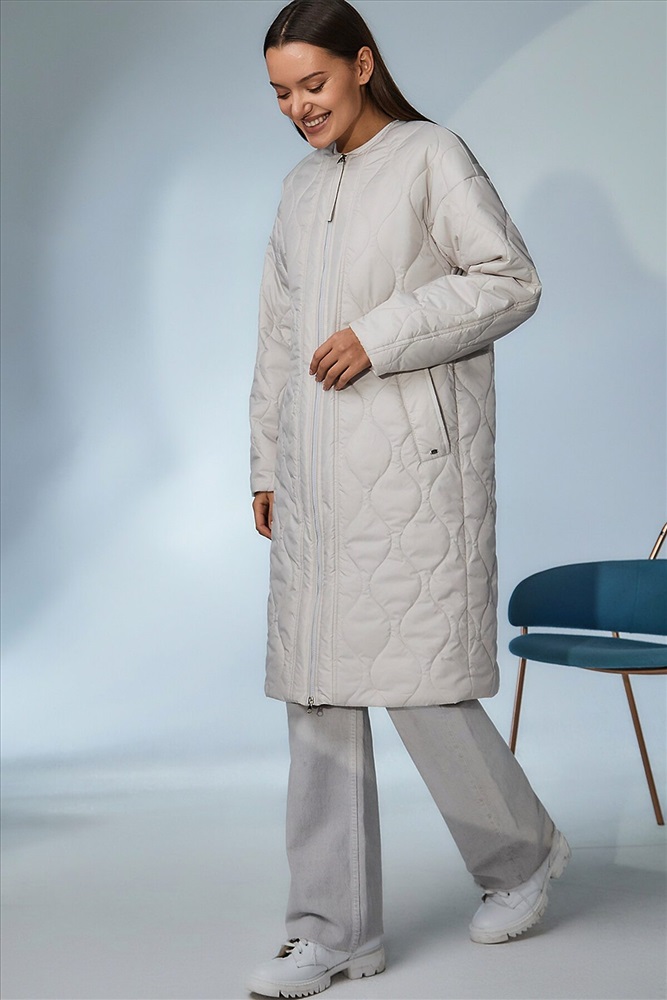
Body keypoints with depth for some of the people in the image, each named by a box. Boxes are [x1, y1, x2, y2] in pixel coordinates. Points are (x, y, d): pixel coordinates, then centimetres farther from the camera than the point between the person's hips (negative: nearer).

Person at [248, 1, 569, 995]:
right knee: (319, 697, 4)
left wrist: (379, 337, -15)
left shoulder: (433, 157, -1)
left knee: (419, 682, -7)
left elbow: (512, 280, -8)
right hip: (317, 474, 7)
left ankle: (523, 851, 20)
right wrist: (266, 466, 18)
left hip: (414, 464, -7)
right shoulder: (300, 188, 19)